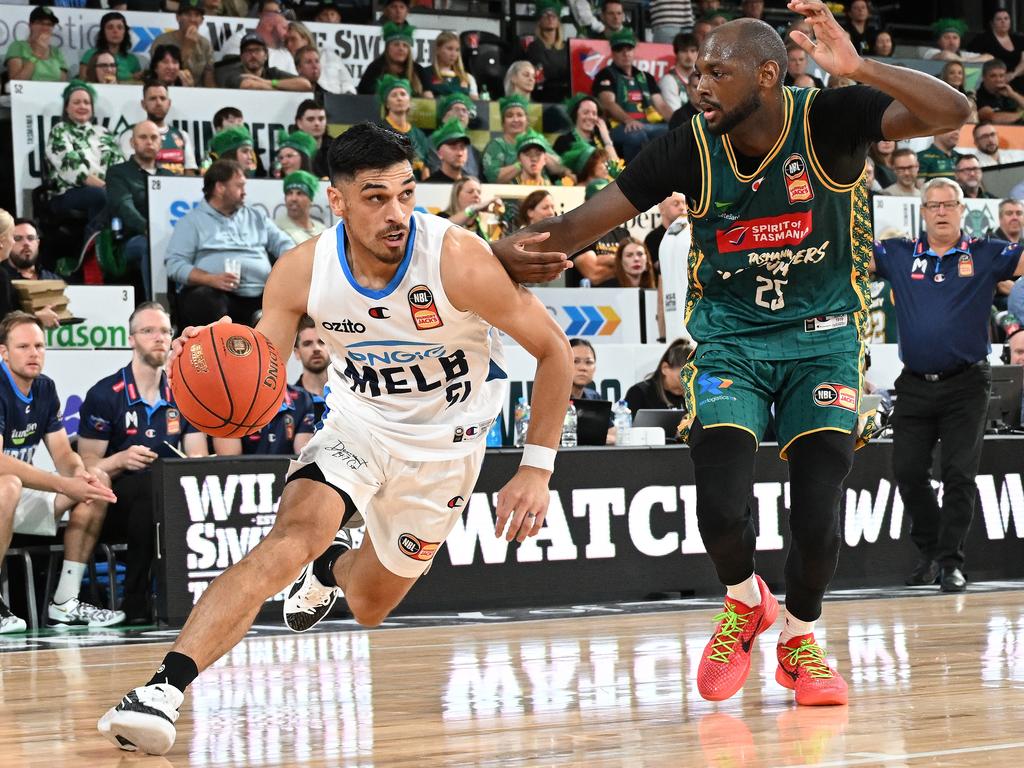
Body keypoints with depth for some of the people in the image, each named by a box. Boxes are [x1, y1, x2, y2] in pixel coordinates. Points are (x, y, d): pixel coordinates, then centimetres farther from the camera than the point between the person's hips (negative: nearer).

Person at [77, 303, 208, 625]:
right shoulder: (104, 395, -1)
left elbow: (199, 459, 9)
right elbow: (87, 465, -2)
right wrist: (121, 460, -23)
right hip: (119, 498, -4)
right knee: (149, 483, -37)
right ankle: (136, 601, -31)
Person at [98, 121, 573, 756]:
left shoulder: (458, 259, -29)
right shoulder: (304, 271, -21)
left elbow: (554, 350, -18)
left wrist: (537, 470, -19)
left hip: (444, 443, 0)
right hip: (356, 424, 0)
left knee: (370, 607, 15)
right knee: (289, 542, -28)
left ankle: (333, 569, 54)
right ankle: (166, 689, -33)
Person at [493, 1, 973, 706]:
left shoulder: (829, 118, -16)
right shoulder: (691, 148, -10)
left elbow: (951, 113, -28)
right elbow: (588, 221, -7)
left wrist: (859, 68, -43)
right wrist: (524, 245, -28)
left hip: (822, 338, -1)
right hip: (730, 342, 1)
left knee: (817, 517, -11)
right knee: (721, 512, -17)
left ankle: (800, 639, 19)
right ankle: (744, 603, 17)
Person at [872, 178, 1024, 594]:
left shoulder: (985, 255, 2)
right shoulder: (898, 255, 6)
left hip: (965, 386, -2)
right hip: (915, 385, 2)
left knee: (959, 474, -4)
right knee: (908, 472, 4)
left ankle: (950, 560, 3)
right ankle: (929, 549, 22)